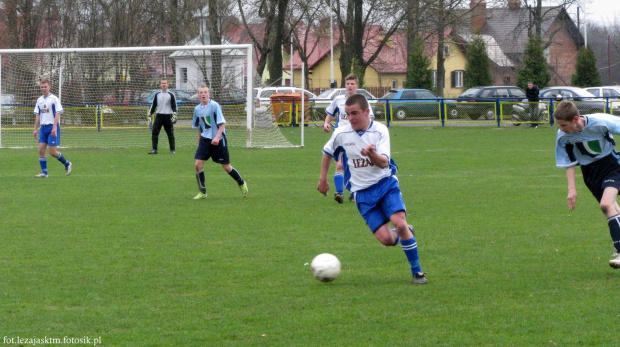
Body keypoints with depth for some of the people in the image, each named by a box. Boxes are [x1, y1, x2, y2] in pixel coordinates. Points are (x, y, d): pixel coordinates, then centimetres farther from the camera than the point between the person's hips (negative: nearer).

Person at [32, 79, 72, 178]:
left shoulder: (54, 99, -6)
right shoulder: (39, 100, 12)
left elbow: (57, 114, -11)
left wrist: (54, 128, -19)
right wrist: (35, 129, 12)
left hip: (53, 127, -6)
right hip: (43, 127, 6)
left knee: (52, 151, -8)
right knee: (41, 149, -3)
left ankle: (67, 164, 14)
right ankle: (44, 172, 2)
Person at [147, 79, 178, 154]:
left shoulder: (170, 95, 2)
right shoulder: (157, 95, 10)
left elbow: (174, 106, 0)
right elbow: (153, 105, 14)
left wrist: (174, 115, -12)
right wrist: (149, 116, 9)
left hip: (168, 116, -2)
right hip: (159, 116, 2)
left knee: (170, 133, 3)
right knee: (154, 132, -8)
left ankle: (172, 149, 13)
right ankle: (154, 149, -5)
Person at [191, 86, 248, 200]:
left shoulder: (214, 106, -12)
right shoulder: (197, 109, 5)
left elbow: (222, 123, -15)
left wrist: (217, 137, -25)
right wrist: (199, 142, 18)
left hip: (218, 140, -5)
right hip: (205, 139, 5)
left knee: (226, 166, 2)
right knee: (198, 164, -10)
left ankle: (241, 184, 28)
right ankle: (202, 192, 1)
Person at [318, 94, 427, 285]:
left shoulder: (380, 131, -10)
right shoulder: (341, 134, -3)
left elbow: (384, 163, -21)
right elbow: (327, 153, 18)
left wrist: (373, 155, -42)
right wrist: (323, 179, 20)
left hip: (386, 184, -1)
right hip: (362, 193, 1)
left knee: (400, 223, -23)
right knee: (385, 239, -13)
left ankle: (417, 271, -7)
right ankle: (405, 234, 26)